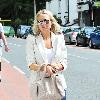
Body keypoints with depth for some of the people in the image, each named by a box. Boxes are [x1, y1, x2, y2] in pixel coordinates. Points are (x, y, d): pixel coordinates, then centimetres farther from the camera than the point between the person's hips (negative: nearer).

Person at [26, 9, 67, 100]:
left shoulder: (59, 38, 3)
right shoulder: (32, 39, -3)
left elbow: (64, 62, 3)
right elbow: (31, 64, -7)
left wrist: (58, 66, -19)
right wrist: (44, 68, -25)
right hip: (39, 84, -2)